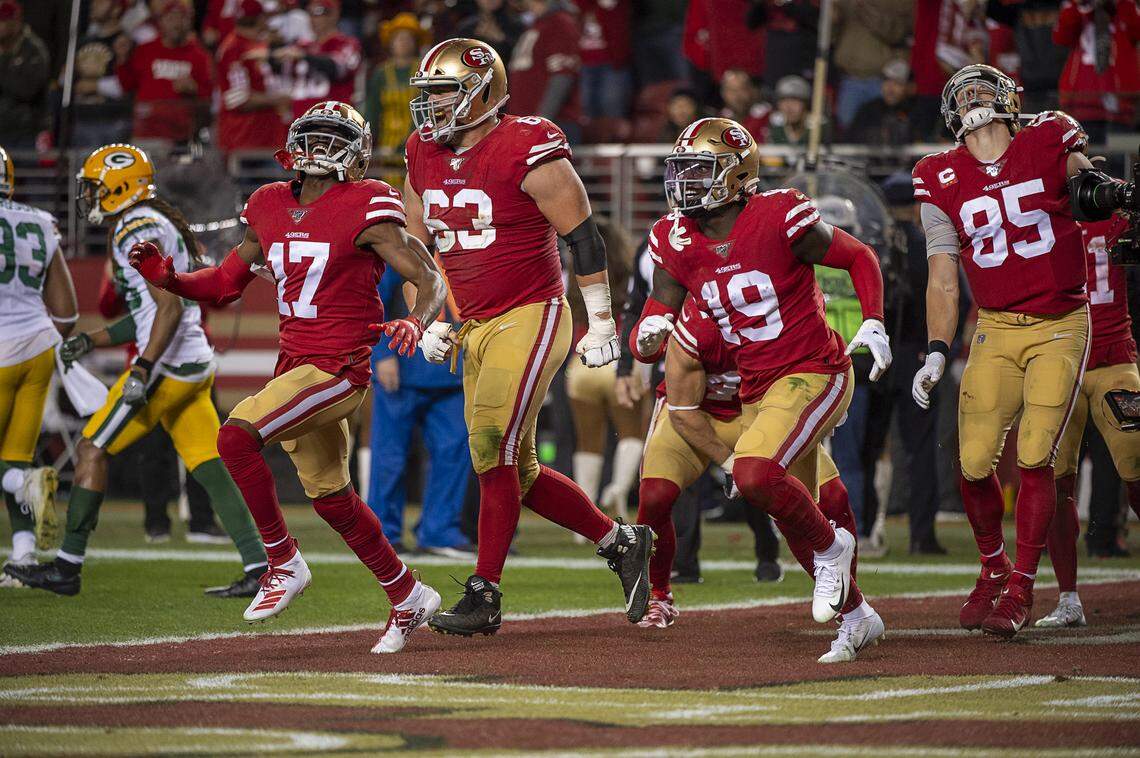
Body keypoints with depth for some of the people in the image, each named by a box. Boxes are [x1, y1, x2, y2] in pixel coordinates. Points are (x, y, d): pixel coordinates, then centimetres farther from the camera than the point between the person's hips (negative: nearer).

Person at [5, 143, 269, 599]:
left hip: (168, 366, -10)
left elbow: (170, 307, -21)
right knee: (211, 470, 6)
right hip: (197, 364, 10)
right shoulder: (152, 227, 19)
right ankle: (258, 567, -2)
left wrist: (143, 369, -26)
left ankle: (67, 567, 1)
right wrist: (91, 341, 23)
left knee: (93, 450, -2)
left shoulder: (138, 232, -12)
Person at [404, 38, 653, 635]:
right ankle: (621, 542, 24)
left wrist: (600, 322, -9)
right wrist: (431, 322, 17)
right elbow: (418, 246, 21)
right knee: (518, 472, 9)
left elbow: (582, 236, -11)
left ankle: (483, 596, -10)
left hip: (531, 319, -8)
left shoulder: (526, 150, -14)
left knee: (493, 453, -14)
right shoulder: (425, 155, 8)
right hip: (474, 330, 8)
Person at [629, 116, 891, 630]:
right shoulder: (677, 244, 0)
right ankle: (855, 615, 34)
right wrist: (647, 337, -21)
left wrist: (874, 322, -13)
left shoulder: (778, 219, -16)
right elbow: (646, 344, 3)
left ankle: (831, 547, -2)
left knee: (754, 474, -29)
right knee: (794, 521, 12)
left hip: (812, 374, -7)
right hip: (755, 391, 7)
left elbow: (859, 258, 0)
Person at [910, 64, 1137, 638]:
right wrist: (936, 353, -5)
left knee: (1034, 458, -11)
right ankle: (993, 569, 22)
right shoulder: (942, 182, 3)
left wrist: (1093, 187, -30)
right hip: (996, 332, 2)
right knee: (975, 465, -4)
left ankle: (1021, 589, 1)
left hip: (1060, 326, -2)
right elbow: (943, 278, 4)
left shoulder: (1048, 144, 0)